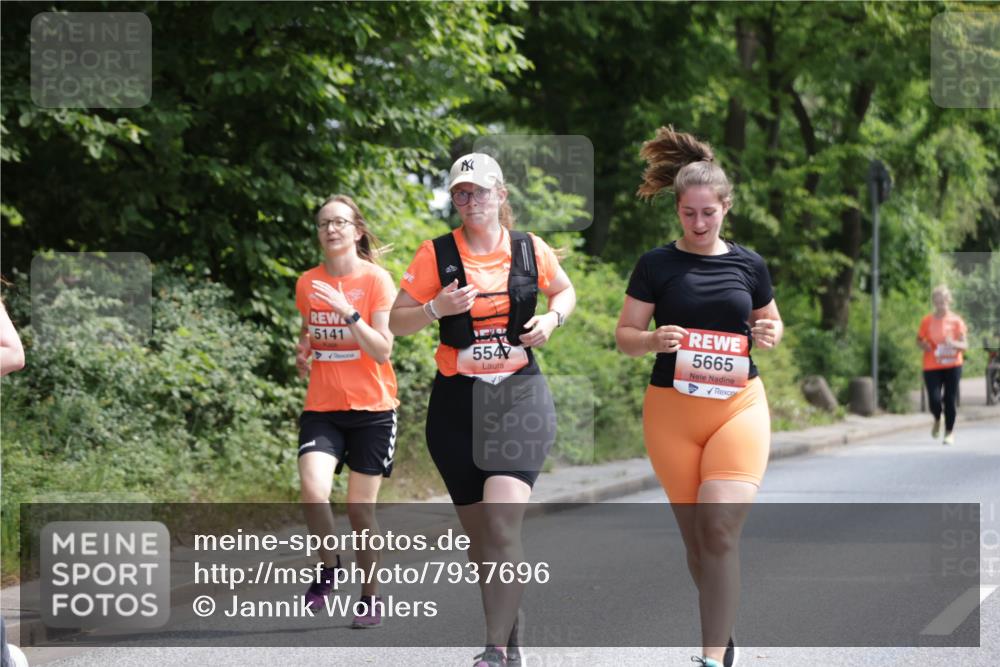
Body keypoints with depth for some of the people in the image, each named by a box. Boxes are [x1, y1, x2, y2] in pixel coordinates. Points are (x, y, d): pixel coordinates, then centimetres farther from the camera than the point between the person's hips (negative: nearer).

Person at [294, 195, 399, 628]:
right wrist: (301, 353, 5)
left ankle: (371, 596, 19)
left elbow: (383, 350, -15)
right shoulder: (307, 284, 6)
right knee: (313, 488, -20)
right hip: (322, 408, 3)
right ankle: (329, 566, 6)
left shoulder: (376, 280, -7)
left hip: (372, 409, -3)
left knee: (360, 508, 0)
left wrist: (347, 311, -25)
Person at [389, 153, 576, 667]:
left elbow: (565, 291, 21)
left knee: (503, 522, -19)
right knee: (478, 533, 7)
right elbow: (397, 322, 3)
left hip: (519, 395, -2)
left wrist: (551, 319, 0)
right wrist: (437, 308, -16)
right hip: (457, 402, 2)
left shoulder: (530, 251, 2)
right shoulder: (437, 254, 0)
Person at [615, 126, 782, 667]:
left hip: (738, 405, 0)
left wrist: (769, 334, -5)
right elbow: (625, 337, 1)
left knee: (720, 529, -16)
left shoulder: (748, 265, 4)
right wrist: (657, 340, -20)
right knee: (696, 536, 9)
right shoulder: (656, 265, 0)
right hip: (672, 410, 1)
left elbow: (771, 323, 18)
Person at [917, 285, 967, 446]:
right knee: (934, 400, -11)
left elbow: (965, 345, -1)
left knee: (950, 400, -2)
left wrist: (954, 344, -22)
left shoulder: (956, 321, 0)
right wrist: (923, 345, -10)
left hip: (952, 366, 0)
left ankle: (949, 432, 15)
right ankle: (937, 420, 23)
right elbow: (919, 340, 13)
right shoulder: (927, 321, 2)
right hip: (932, 367, 0)